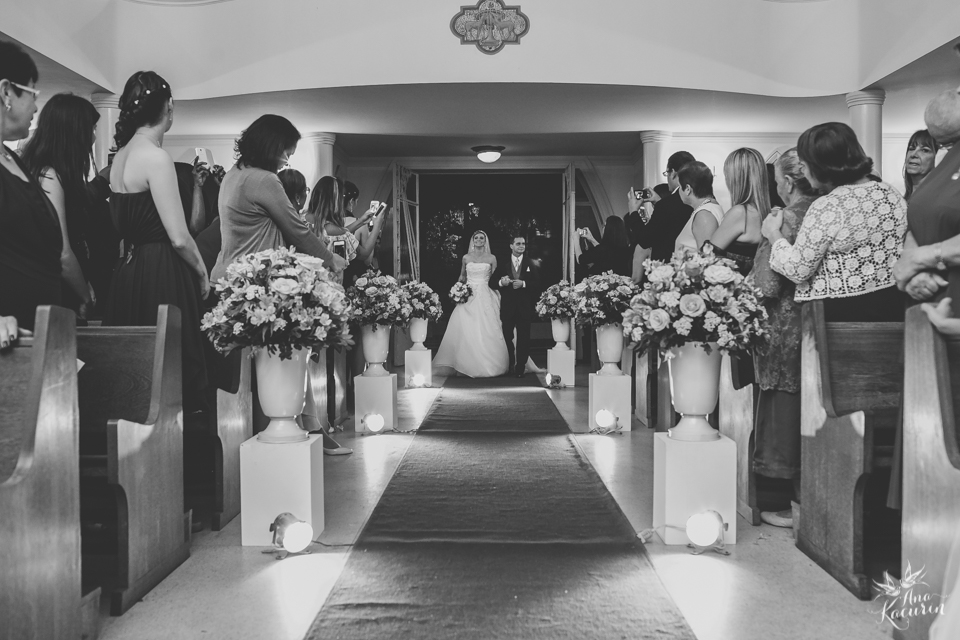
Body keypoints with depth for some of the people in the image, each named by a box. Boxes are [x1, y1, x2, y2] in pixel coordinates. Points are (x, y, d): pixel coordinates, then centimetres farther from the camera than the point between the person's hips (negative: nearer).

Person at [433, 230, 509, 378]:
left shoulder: (491, 258, 5)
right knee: (466, 331, -3)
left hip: (485, 298, -1)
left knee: (486, 331, -5)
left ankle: (487, 365, 3)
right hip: (469, 297, 1)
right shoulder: (466, 258, 9)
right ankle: (466, 365, 6)